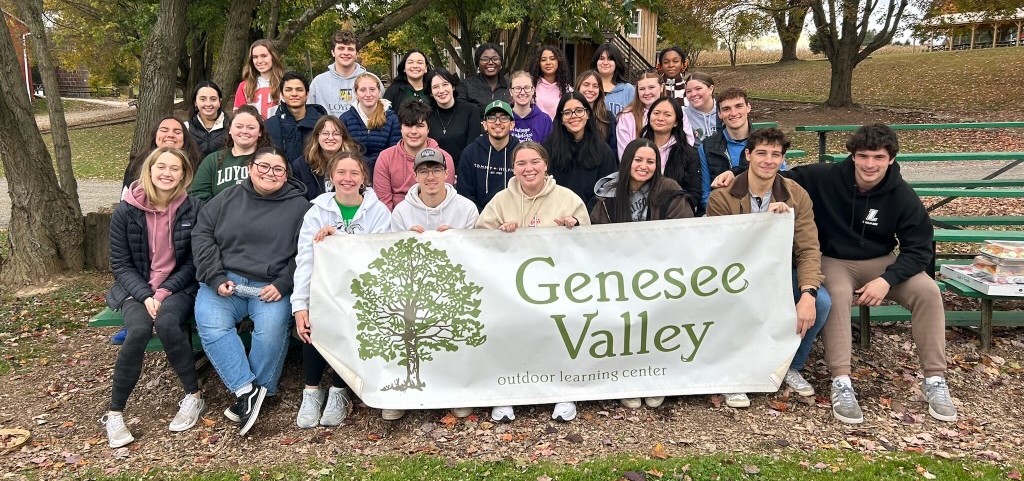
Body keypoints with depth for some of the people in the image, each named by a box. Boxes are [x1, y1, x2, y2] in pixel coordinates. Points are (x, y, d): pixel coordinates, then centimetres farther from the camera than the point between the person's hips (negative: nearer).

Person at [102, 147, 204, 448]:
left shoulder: (193, 209, -5)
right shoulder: (126, 211, -3)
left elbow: (193, 262, -3)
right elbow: (120, 263, -1)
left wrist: (165, 292, -14)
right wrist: (145, 295, -15)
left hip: (178, 287, -1)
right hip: (136, 288, 1)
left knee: (166, 323, -32)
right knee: (138, 330, -29)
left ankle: (193, 397, -14)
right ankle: (115, 412, -13)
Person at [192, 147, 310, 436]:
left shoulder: (299, 206, 7)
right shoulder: (228, 199, 14)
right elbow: (202, 235, 10)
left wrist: (283, 284, -11)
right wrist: (215, 278, -3)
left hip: (271, 287, -2)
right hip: (224, 282, 2)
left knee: (272, 328, -30)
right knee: (211, 325, -26)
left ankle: (258, 391, -12)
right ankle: (246, 390, -22)